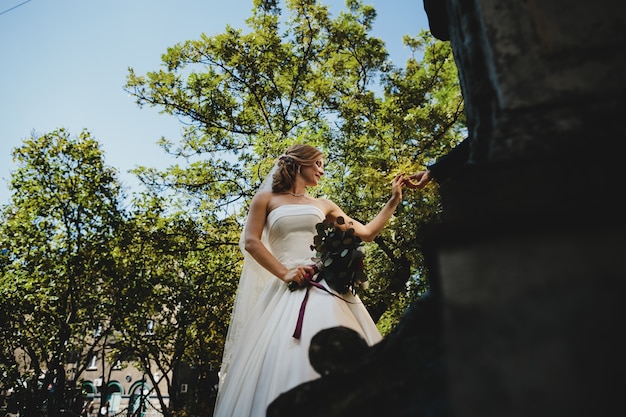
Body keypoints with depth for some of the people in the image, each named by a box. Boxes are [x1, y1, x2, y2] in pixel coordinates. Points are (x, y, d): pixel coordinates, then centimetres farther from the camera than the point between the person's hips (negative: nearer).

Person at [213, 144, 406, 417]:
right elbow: (251, 242, 1)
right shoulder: (267, 198, 13)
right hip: (289, 290, -3)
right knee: (285, 357, -14)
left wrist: (394, 200, 18)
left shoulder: (323, 206, 22)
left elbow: (367, 233, 21)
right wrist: (284, 273, -11)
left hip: (328, 287, 3)